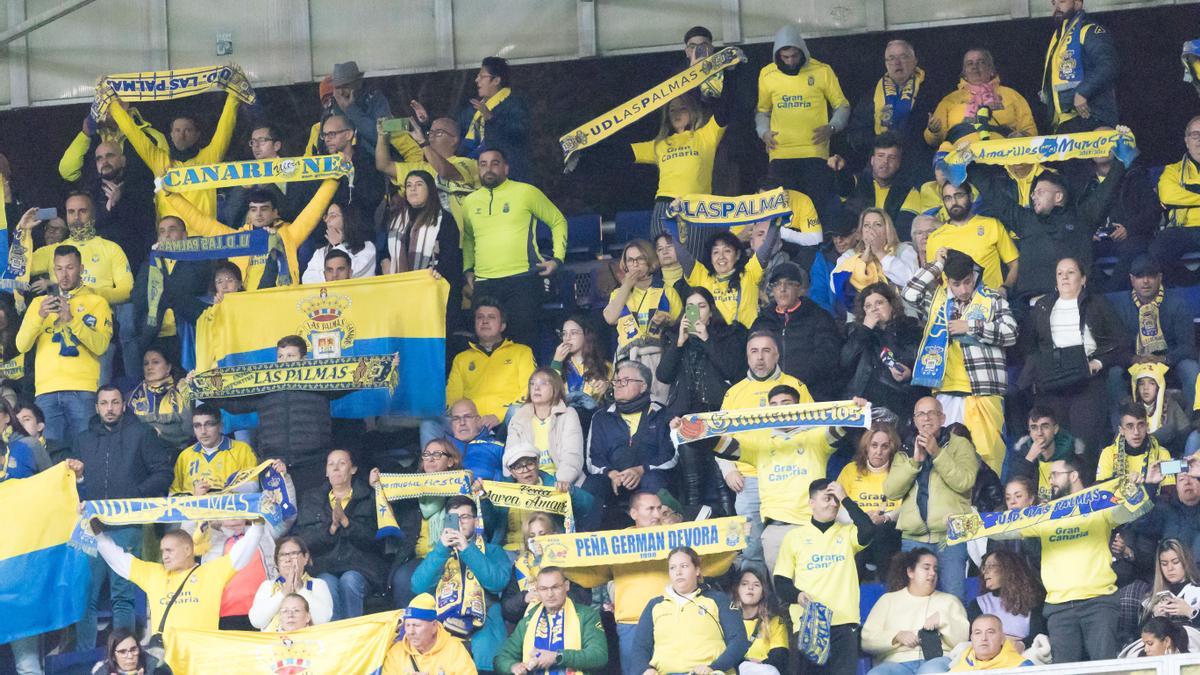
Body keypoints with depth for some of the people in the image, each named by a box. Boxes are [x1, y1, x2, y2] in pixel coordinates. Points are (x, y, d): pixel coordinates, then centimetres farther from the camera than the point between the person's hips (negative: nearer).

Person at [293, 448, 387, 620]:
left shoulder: (368, 498, 13)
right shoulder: (311, 499, 19)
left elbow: (373, 538, 0)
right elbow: (303, 540, 6)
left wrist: (346, 522, -12)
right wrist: (331, 528, -10)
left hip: (360, 568, -1)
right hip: (324, 568, 1)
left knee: (349, 581, -34)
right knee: (328, 585, -33)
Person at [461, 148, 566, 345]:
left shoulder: (526, 192, 2)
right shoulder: (470, 201, 14)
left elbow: (558, 221, 9)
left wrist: (557, 258, -1)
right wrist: (468, 269, 19)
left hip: (522, 279, -4)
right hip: (484, 283, 4)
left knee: (523, 339, -9)